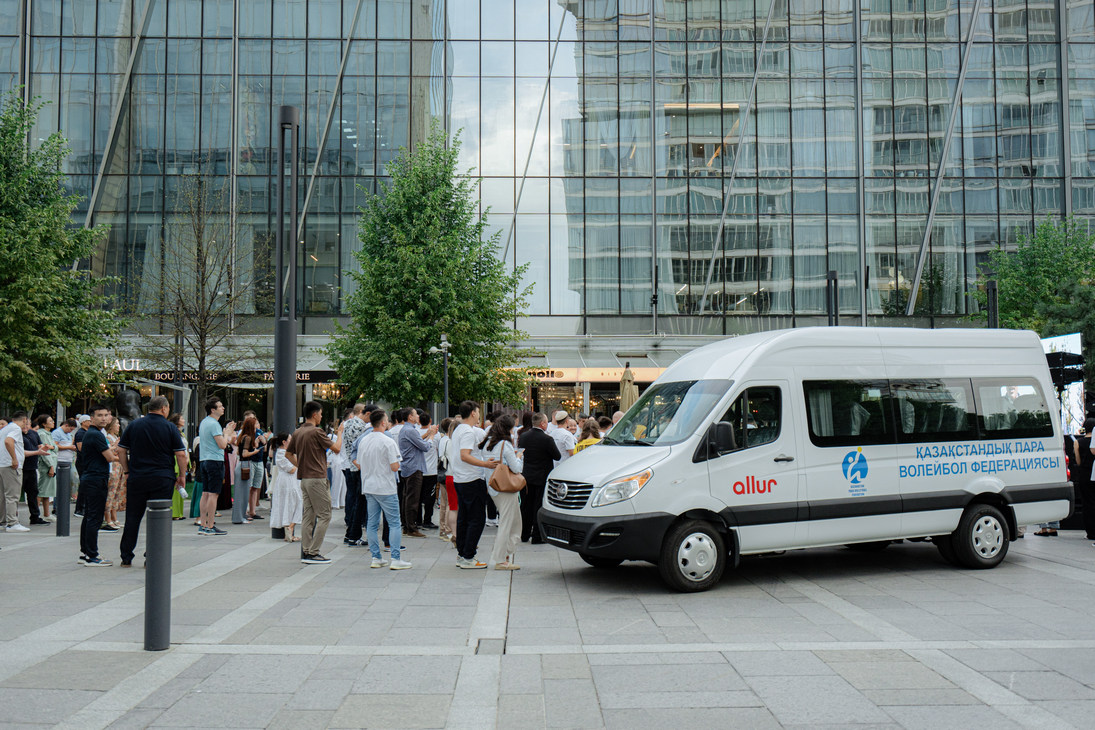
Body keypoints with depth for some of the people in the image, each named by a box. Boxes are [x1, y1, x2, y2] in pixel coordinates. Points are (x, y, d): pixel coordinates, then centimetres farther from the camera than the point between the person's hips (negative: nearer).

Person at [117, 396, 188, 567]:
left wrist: (127, 470, 14)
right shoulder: (170, 428, -3)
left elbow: (121, 450, 7)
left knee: (132, 518, 10)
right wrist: (182, 476, 3)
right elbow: (181, 454, -6)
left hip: (137, 478, 3)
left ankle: (126, 558, 15)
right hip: (163, 480, -3)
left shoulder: (134, 425, 6)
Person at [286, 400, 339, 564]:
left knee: (308, 516, 11)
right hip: (317, 478, -8)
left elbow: (288, 454, 19)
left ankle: (306, 552, 11)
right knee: (324, 515, -3)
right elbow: (336, 448, -7)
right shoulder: (316, 432, -14)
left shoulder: (297, 432, 11)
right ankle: (313, 553, -6)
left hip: (304, 478, 9)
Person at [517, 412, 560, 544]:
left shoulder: (523, 437, 0)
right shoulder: (547, 439, -18)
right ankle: (537, 536, 5)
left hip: (526, 477, 5)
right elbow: (557, 456, -8)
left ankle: (525, 534, 22)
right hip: (541, 477, -5)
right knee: (539, 506, 2)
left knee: (526, 505, 14)